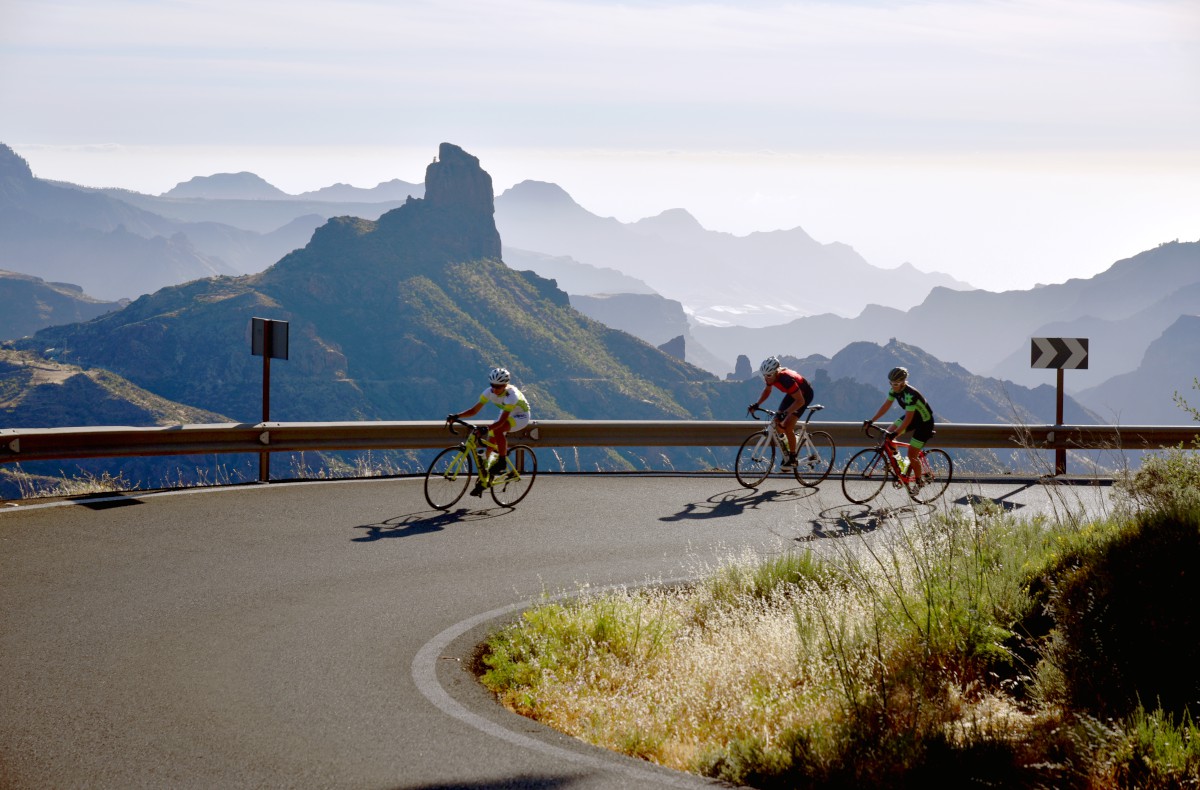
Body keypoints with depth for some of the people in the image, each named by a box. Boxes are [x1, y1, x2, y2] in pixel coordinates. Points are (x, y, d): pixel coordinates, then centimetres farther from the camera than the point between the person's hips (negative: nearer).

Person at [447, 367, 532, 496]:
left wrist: (487, 428, -57)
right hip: (506, 415, 7)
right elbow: (474, 410, -17)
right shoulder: (489, 392, -18)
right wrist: (456, 416, -32)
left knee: (497, 430, -36)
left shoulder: (511, 395, -36)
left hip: (520, 417, -7)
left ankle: (502, 461, -18)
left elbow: (501, 421, -42)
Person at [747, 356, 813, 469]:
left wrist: (784, 413, -47)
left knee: (787, 426, -19)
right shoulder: (771, 376, -17)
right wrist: (756, 404, -8)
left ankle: (793, 459, -8)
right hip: (792, 394, 8)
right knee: (777, 423, 0)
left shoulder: (786, 378, -39)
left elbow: (800, 401, -39)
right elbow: (767, 390, 6)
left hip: (804, 395, -8)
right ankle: (786, 454, 20)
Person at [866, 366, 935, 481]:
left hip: (925, 421, -8)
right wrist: (871, 421, -10)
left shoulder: (910, 394, -34)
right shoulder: (895, 390, -10)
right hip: (913, 417, 8)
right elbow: (885, 406, -3)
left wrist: (895, 433, -43)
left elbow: (908, 419, -37)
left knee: (911, 455, -8)